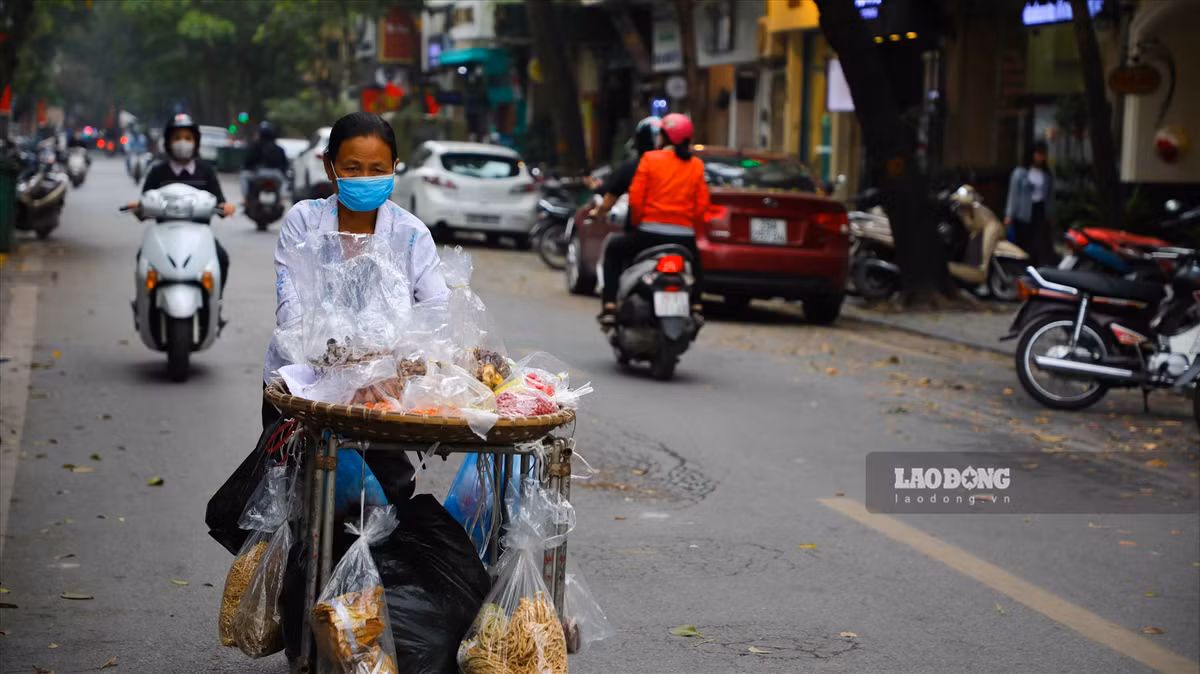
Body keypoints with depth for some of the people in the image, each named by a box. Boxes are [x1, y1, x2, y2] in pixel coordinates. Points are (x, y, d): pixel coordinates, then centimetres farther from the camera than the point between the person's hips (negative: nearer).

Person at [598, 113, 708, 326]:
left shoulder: (650, 159, -3)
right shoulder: (696, 166, 6)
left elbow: (636, 198, -6)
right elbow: (702, 204, 3)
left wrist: (636, 222, 11)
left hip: (650, 232, -3)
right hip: (684, 238, 3)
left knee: (613, 252, 23)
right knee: (694, 261, 37)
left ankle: (609, 307, 11)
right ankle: (695, 306, 22)